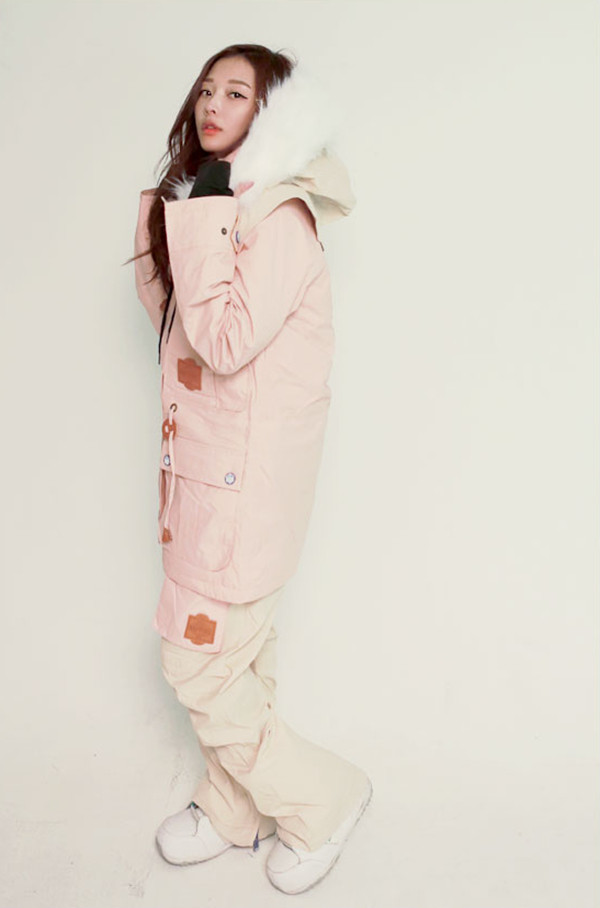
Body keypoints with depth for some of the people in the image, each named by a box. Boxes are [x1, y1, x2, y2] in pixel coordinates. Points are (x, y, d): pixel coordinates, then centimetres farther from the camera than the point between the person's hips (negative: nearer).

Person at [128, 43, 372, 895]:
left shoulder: (280, 217, -16)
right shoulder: (208, 202, 13)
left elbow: (226, 341, -24)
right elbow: (172, 316, 17)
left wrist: (200, 215, -20)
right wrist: (164, 221, 4)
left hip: (249, 469, -9)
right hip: (205, 460, 9)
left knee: (199, 662, -1)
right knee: (237, 649, 18)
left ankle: (319, 796, 21)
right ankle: (235, 808, 37)